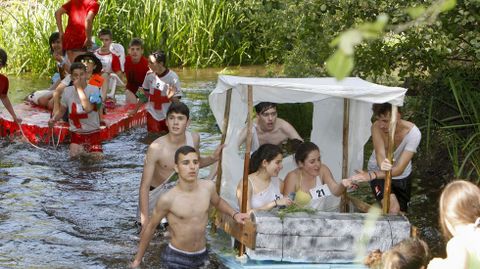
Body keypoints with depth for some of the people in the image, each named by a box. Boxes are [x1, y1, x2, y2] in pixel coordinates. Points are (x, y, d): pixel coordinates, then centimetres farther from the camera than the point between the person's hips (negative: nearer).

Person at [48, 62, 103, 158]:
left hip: (92, 133, -2)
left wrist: (79, 88, -24)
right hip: (76, 134, 2)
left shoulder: (94, 90, -12)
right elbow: (61, 111, 13)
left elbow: (88, 108, -30)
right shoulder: (68, 91, 0)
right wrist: (53, 119, -8)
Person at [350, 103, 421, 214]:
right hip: (379, 173, -2)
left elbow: (399, 169, -37)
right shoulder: (377, 127, -30)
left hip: (402, 177, 2)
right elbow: (380, 154, -39)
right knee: (393, 210, -25)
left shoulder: (413, 133, -32)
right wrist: (382, 165, -66)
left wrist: (371, 175, -50)